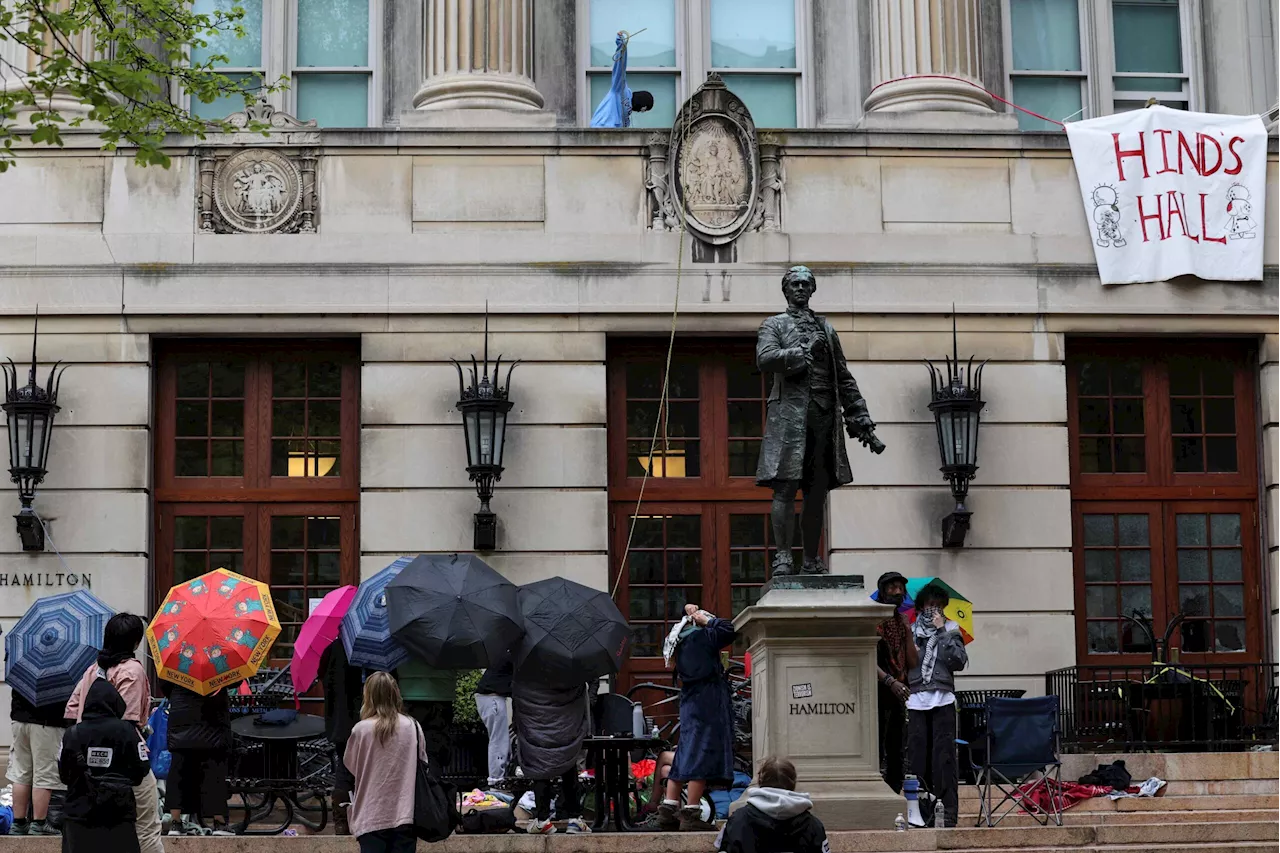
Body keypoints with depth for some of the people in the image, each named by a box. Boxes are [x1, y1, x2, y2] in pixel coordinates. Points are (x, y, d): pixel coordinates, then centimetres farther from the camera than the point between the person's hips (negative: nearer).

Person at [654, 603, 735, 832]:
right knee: (702, 755, -8)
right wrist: (706, 620, -7)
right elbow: (729, 629, -20)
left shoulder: (680, 640, 13)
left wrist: (691, 615, 17)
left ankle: (667, 811, 13)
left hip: (690, 701, 9)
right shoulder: (701, 637, -11)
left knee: (685, 754, 13)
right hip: (707, 702, -9)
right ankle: (691, 815, -10)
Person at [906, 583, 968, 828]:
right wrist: (909, 654, -7)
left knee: (943, 756, -6)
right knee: (918, 757, 1)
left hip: (943, 699, -2)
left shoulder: (950, 629, 10)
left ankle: (948, 813, -6)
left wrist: (942, 631, -5)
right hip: (916, 699, 2)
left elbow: (959, 661, -4)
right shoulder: (910, 631, 14)